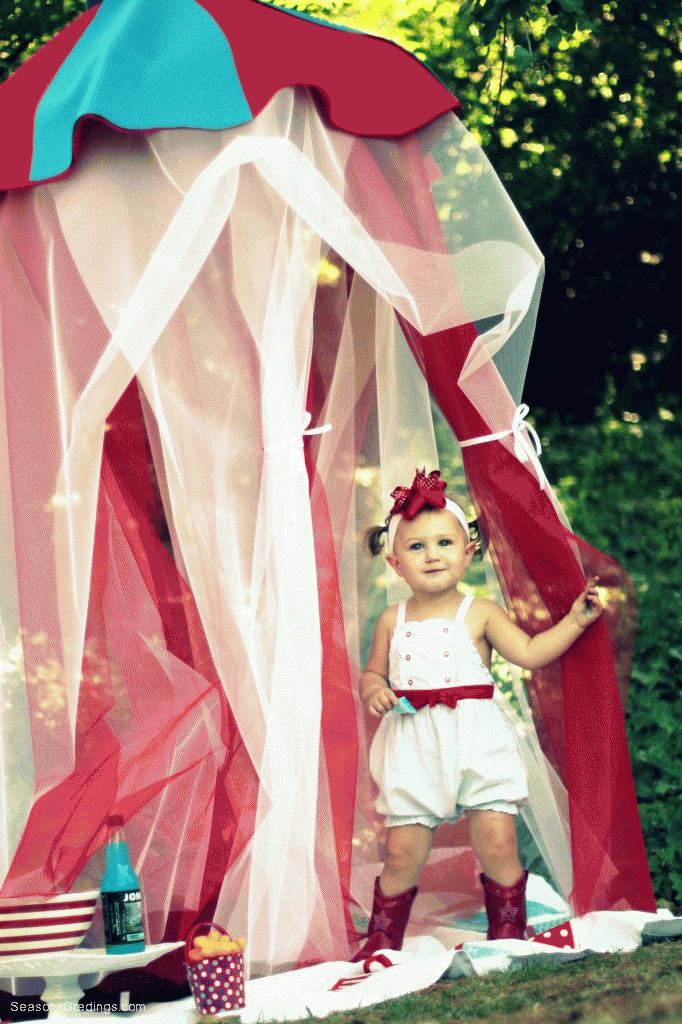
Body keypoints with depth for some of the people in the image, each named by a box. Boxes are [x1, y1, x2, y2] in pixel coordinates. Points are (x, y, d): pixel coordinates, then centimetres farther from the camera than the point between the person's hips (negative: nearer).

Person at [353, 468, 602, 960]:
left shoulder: (480, 614, 1)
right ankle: (382, 942, 18)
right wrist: (373, 691, -4)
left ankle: (508, 933, 13)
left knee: (498, 844, -6)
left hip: (477, 745, -1)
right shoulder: (392, 621, 8)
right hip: (414, 750, 2)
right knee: (402, 852, 2)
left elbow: (529, 652, -3)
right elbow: (373, 671, 18)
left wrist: (575, 621, -10)